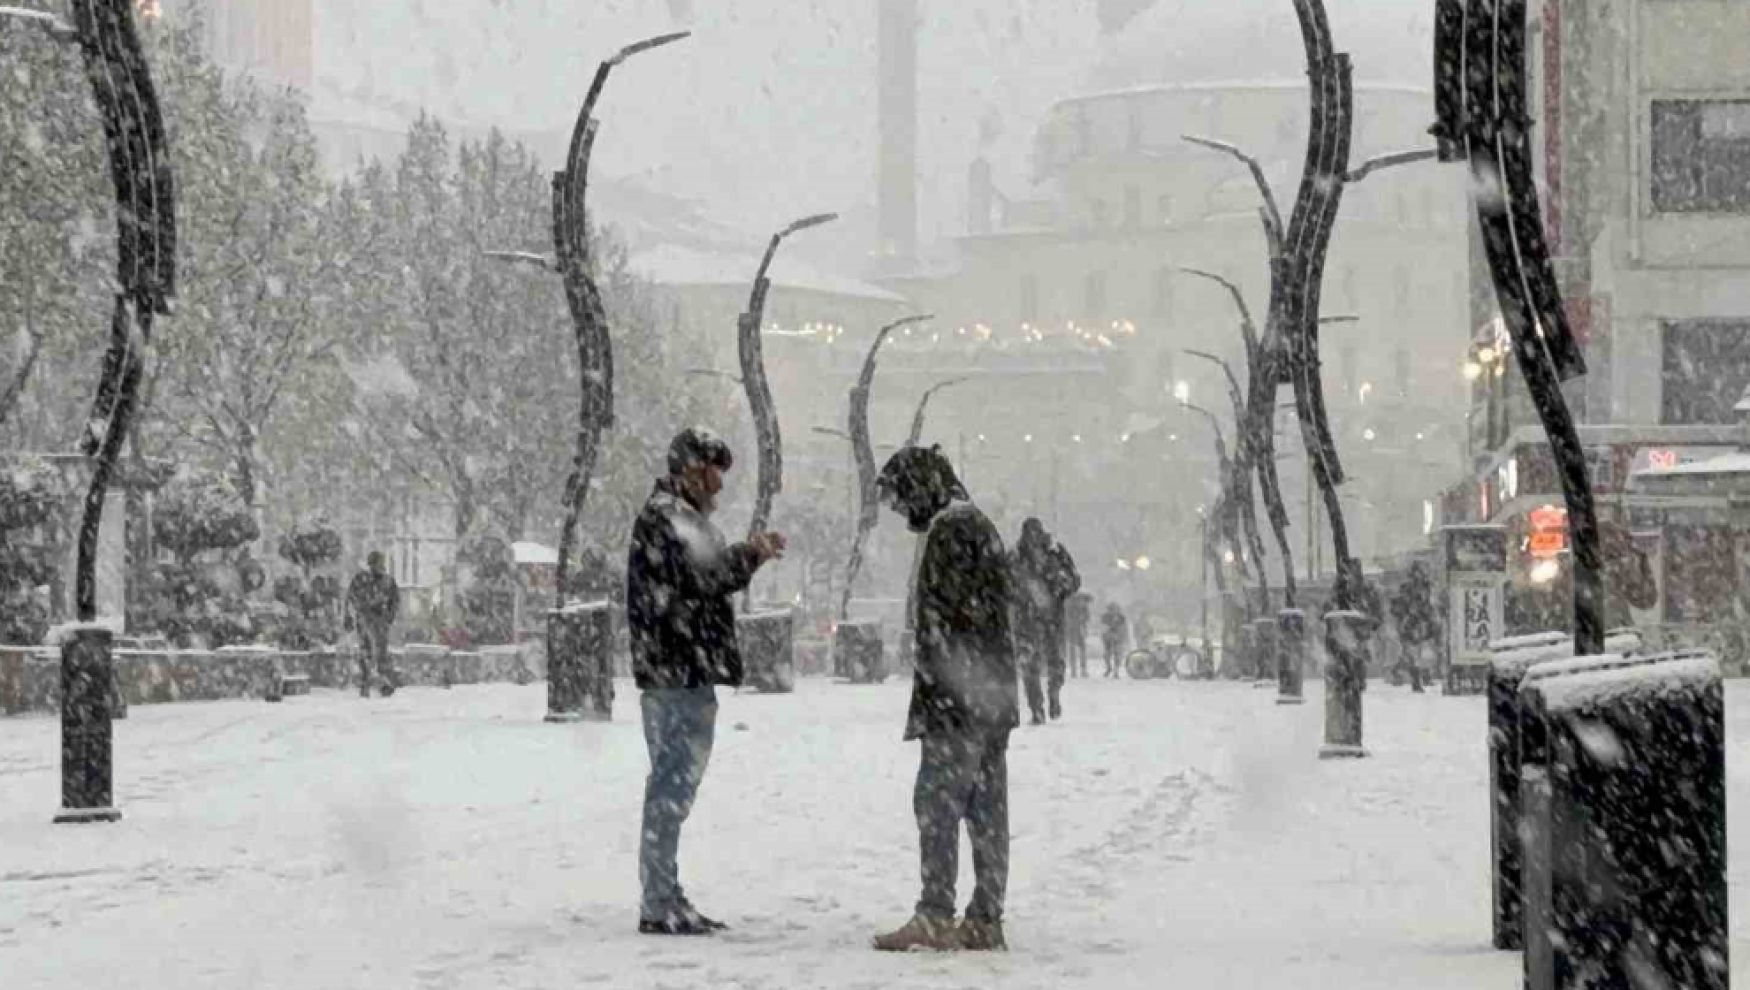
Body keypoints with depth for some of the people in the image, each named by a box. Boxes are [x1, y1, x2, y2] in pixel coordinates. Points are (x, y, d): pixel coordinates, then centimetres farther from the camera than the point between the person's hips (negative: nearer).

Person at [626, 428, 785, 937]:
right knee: (673, 780, -9)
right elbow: (703, 575, -21)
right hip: (675, 670, -11)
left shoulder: (683, 514, 20)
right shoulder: (665, 515, -13)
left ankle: (666, 899, 22)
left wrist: (748, 555, 11)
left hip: (689, 672, 11)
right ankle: (659, 905, -7)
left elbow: (704, 578, 23)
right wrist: (750, 555, -7)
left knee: (676, 780, 15)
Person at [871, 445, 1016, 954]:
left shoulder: (949, 532, -12)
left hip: (957, 701, -10)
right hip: (994, 700, 10)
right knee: (986, 808, 8)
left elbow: (943, 623, -18)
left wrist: (927, 701, -18)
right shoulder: (982, 527, 19)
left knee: (937, 803, -7)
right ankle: (985, 920, 10)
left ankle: (936, 916, -8)